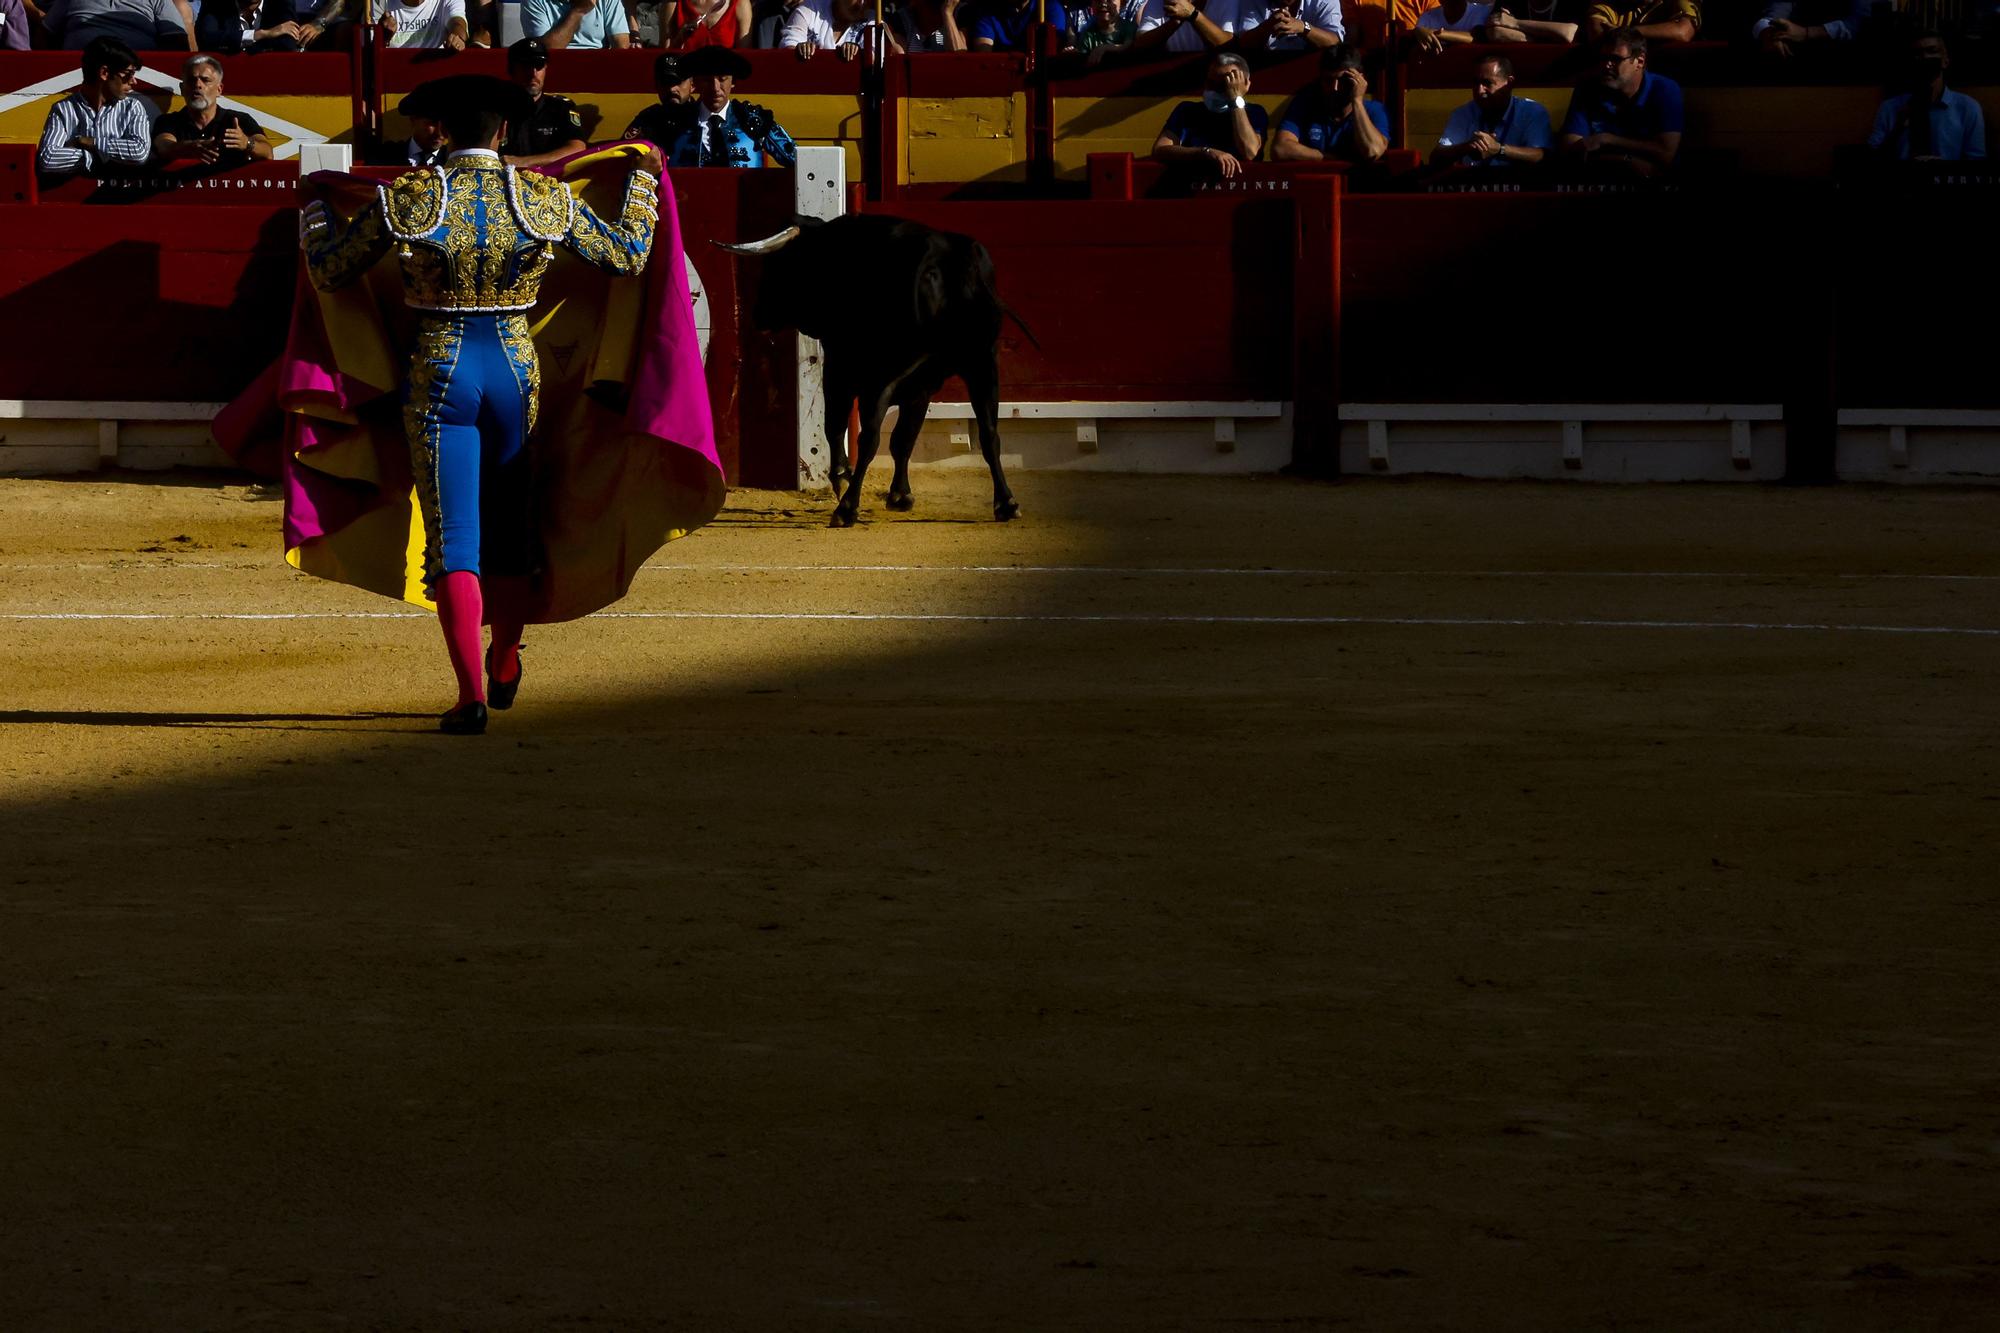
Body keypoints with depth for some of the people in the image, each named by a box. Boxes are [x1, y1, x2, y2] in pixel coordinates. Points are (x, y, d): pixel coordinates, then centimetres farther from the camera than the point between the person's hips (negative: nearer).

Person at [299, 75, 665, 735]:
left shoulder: (408, 199, -7)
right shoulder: (546, 198, -3)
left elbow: (328, 271, 1)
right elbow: (627, 254, 11)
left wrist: (313, 212, 22)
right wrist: (643, 175, 26)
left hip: (439, 371, -2)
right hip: (517, 369, 2)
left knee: (454, 538, -1)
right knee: (512, 524, 22)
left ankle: (471, 694, -12)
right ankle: (505, 665, 38)